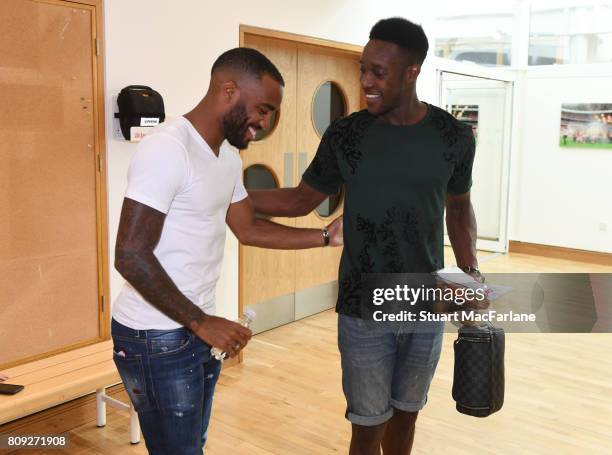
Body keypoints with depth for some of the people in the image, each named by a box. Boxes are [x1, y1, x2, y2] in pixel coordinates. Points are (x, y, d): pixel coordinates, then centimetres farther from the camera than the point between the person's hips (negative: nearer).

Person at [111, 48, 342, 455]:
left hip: (197, 330, 9)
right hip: (157, 338, -9)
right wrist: (200, 321, -22)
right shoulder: (167, 149, -21)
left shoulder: (229, 157, 8)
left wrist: (327, 236, 7)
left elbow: (248, 228, 14)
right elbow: (131, 256, -24)